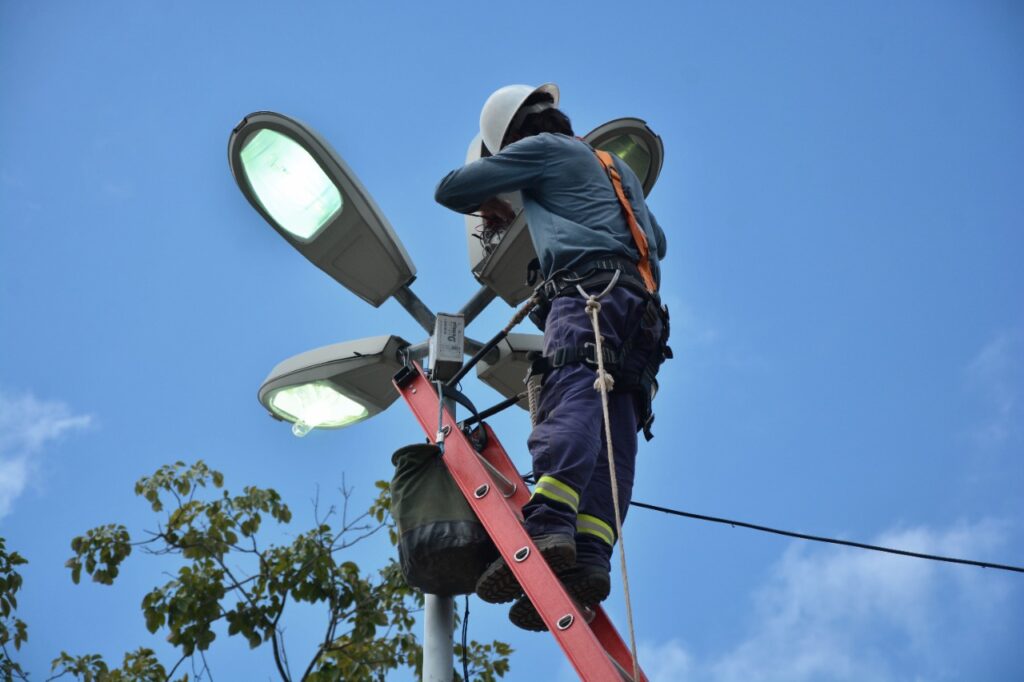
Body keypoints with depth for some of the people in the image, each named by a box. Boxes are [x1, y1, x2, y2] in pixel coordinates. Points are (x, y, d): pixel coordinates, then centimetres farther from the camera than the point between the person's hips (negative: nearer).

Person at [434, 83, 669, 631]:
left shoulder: (543, 149, 15)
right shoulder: (617, 166, 37)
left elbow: (449, 189, 16)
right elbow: (657, 241, 44)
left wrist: (489, 205, 36)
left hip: (589, 291, -7)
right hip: (642, 311, 8)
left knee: (570, 401, -28)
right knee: (611, 437, -9)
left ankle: (548, 528, -50)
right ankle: (591, 560, -25)